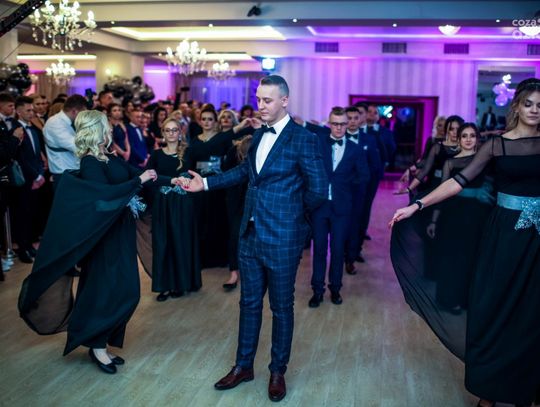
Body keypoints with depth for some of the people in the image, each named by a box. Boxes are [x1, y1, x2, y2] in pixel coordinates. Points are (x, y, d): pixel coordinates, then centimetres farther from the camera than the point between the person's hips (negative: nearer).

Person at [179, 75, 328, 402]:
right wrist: (206, 183, 16)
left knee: (281, 307, 10)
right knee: (249, 302, 17)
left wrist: (292, 211, -1)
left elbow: (319, 190, -16)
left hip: (282, 239, -7)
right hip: (251, 234, 7)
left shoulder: (304, 139, -15)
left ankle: (278, 371, 27)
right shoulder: (259, 135, 9)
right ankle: (244, 366, 32)